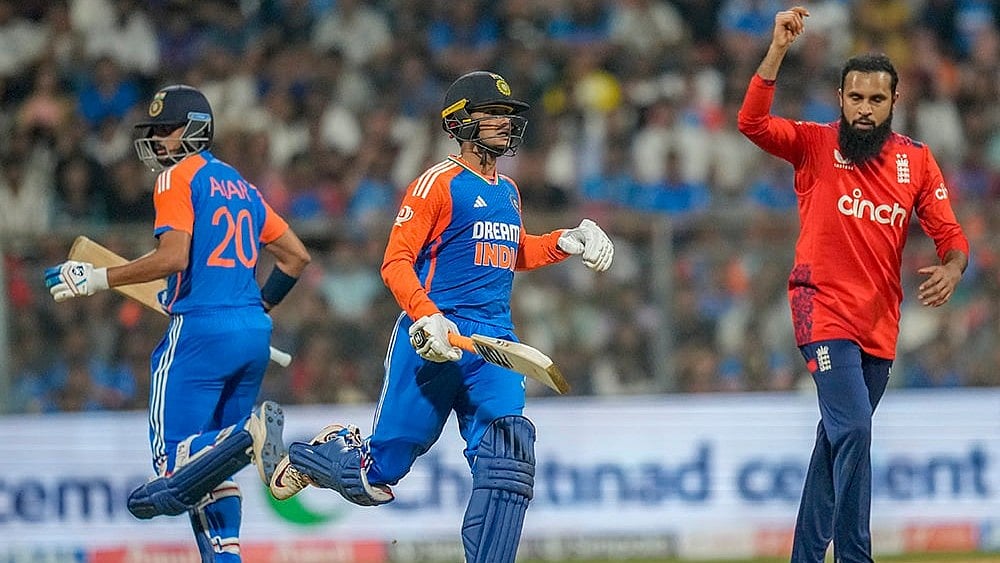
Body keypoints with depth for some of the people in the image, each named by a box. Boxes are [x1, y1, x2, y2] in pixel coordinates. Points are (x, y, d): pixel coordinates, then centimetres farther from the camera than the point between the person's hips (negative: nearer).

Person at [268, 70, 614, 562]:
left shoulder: (508, 191, 18)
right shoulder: (439, 183, -6)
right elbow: (396, 262, -12)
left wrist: (569, 242, 20)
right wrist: (427, 318, -26)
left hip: (495, 342, 6)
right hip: (435, 340, -6)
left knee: (507, 457, -15)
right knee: (378, 475, -1)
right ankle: (320, 452, 32)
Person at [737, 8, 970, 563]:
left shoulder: (917, 161, 8)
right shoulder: (814, 144, 0)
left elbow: (950, 235, 4)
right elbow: (752, 122, -16)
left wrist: (951, 268, -19)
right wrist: (778, 49, -23)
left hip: (881, 323, 4)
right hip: (824, 309, -4)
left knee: (838, 440, 12)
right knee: (853, 429, -19)